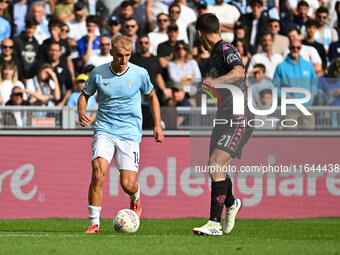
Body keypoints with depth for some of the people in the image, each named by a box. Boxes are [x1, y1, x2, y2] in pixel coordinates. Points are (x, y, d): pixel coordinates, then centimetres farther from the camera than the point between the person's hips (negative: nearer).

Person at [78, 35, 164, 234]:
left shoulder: (140, 74, -1)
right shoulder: (99, 73, 0)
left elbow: (152, 96, 16)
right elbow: (85, 95, 13)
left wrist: (158, 125, 9)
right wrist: (82, 112, -8)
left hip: (130, 134, 0)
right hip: (104, 130, 0)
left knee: (128, 184, -8)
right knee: (98, 173, -22)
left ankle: (136, 199, 31)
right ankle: (94, 223, -13)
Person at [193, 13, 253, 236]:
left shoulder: (226, 49, -13)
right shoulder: (215, 54, 17)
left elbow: (239, 72, -33)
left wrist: (216, 81, -43)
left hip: (239, 121, -10)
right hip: (224, 119, 10)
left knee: (215, 166, -19)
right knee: (216, 169, 17)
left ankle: (215, 224, -20)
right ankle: (231, 204, 45)